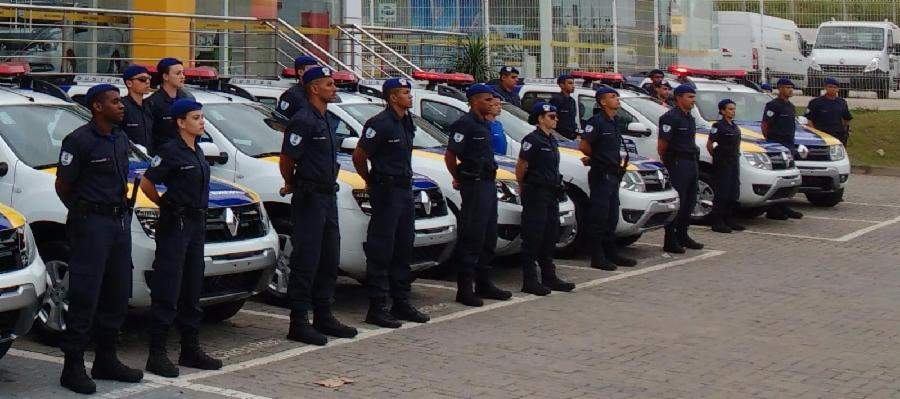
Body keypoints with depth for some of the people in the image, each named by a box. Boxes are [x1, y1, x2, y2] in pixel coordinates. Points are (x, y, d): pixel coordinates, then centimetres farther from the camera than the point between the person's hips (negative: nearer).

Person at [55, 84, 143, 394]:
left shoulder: (120, 139, 14)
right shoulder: (79, 141, -11)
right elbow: (63, 185, -7)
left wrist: (121, 205, 13)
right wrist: (82, 213, 1)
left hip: (120, 222, 8)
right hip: (91, 225, -8)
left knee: (117, 295, 12)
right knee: (85, 297, -7)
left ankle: (106, 360, 23)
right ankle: (73, 367, -1)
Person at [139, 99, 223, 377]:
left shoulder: (197, 151, 14)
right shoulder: (171, 151, -11)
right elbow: (146, 184, -11)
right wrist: (166, 205, 1)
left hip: (197, 224, 9)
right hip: (175, 225, -8)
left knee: (193, 290, 13)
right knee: (167, 292, -7)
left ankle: (190, 349, 21)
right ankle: (157, 354, -4)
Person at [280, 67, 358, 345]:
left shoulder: (325, 120, 16)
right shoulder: (303, 120, -15)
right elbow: (286, 160, -15)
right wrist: (292, 186, 2)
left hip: (328, 196, 9)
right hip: (310, 199, -9)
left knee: (329, 260, 13)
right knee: (306, 262, -6)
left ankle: (323, 317, 23)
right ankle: (299, 324, -1)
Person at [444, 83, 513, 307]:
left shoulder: (485, 124, 16)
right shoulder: (465, 124, -13)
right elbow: (450, 155, -16)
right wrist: (458, 179, -4)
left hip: (488, 183, 9)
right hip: (474, 185, -9)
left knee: (488, 238, 14)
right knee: (472, 238, -8)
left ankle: (483, 284, 24)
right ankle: (464, 290, -4)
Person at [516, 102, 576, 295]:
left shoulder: (552, 141, 15)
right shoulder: (532, 140, -13)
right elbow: (520, 166, -12)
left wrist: (558, 187, 18)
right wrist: (523, 188, -3)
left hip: (551, 194, 9)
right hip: (536, 194, -9)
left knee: (550, 237, 13)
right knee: (533, 237, -6)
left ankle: (549, 277, 21)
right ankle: (529, 281, -3)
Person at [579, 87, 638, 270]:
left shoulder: (614, 121, 15)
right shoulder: (597, 121, -13)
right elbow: (583, 146, -16)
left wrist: (620, 160, 12)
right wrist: (598, 158, -3)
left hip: (613, 175, 9)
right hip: (601, 175, -9)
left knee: (612, 217, 14)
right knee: (599, 217, -5)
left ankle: (612, 254, 22)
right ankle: (597, 257, -2)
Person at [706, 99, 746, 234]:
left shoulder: (734, 126, 13)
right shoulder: (718, 126, -10)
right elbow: (709, 144, -11)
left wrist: (737, 155, 13)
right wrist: (716, 157, -5)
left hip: (734, 162, 8)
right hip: (722, 164, -8)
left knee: (734, 192, 9)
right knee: (721, 193, -7)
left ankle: (729, 220, 18)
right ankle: (717, 222, -3)